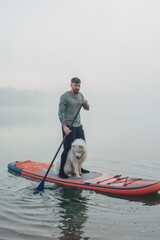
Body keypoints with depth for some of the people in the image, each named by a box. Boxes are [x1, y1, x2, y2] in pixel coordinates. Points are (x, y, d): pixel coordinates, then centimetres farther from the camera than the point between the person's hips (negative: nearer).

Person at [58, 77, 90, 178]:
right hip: (68, 126, -8)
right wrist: (64, 126, -24)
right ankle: (61, 171, 4)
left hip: (79, 125, 8)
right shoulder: (65, 96, -11)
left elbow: (87, 109, 15)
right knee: (68, 149, -8)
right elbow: (60, 113, -15)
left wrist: (86, 103, -8)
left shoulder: (80, 95, 11)